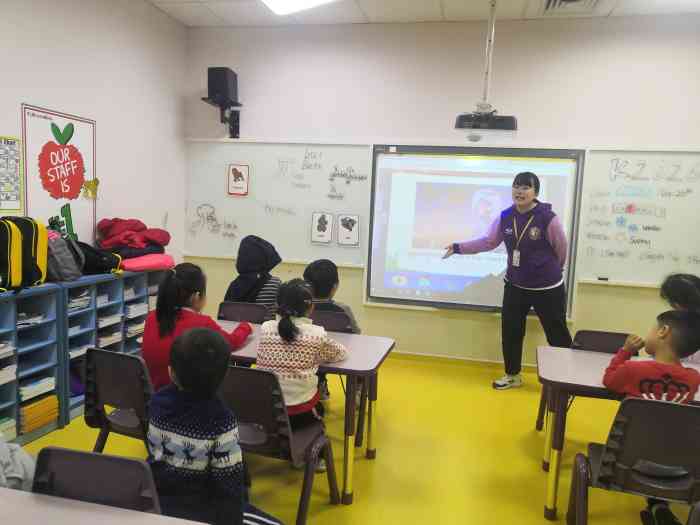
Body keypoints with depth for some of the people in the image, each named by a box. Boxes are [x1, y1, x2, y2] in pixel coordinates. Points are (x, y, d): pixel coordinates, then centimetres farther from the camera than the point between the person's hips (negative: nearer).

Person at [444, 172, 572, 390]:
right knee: (510, 331, 12)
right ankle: (513, 375, 33)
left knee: (557, 334, 7)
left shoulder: (548, 218, -19)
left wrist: (549, 270, 10)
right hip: (515, 285, 5)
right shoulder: (505, 216, -6)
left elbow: (561, 249, -5)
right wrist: (458, 247, -2)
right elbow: (488, 242, 3)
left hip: (548, 288, -4)